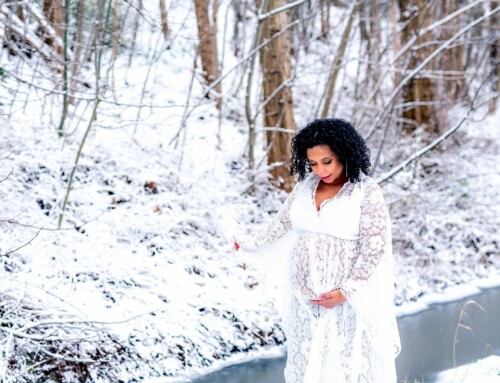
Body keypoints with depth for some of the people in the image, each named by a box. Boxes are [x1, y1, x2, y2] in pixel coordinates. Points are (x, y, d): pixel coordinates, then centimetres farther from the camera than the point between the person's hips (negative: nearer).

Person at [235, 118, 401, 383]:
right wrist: (255, 244, 33)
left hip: (347, 297, -5)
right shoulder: (306, 185, 5)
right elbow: (283, 220, 22)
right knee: (307, 361, 6)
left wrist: (345, 292, -16)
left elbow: (374, 246, -13)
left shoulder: (366, 191, -11)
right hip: (304, 296, 5)